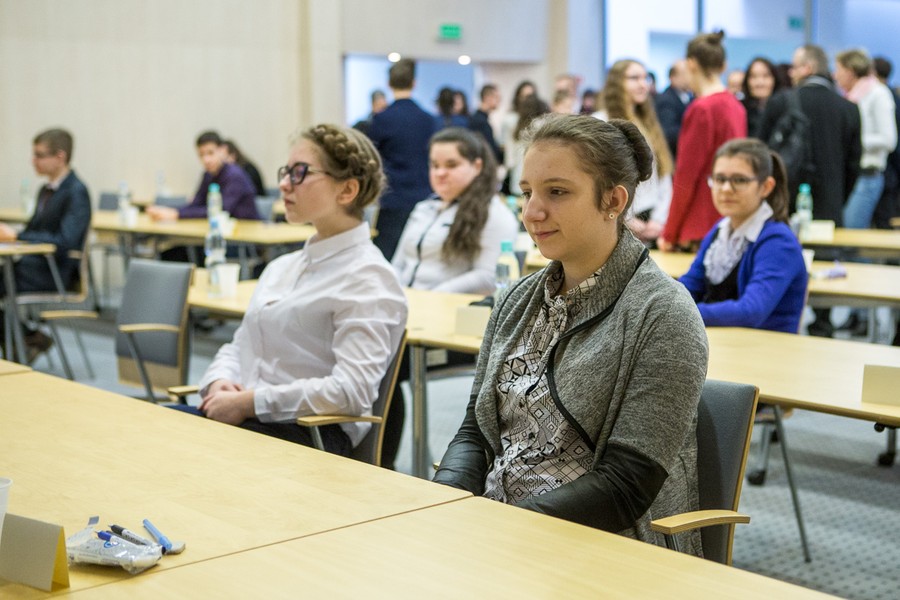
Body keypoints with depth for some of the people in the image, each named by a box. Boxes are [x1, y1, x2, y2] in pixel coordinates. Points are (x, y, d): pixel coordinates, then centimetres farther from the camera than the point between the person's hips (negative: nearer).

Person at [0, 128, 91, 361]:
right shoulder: (46, 190, 15)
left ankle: (30, 337, 0)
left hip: (54, 272, -8)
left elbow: (65, 242, -22)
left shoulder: (76, 192, -12)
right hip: (33, 263, 8)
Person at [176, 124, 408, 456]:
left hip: (306, 434, -8)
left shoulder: (367, 277, -6)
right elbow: (238, 347, 25)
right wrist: (219, 382, 1)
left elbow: (352, 391, -18)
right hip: (238, 415, 8)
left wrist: (249, 402, -16)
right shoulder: (282, 267, 21)